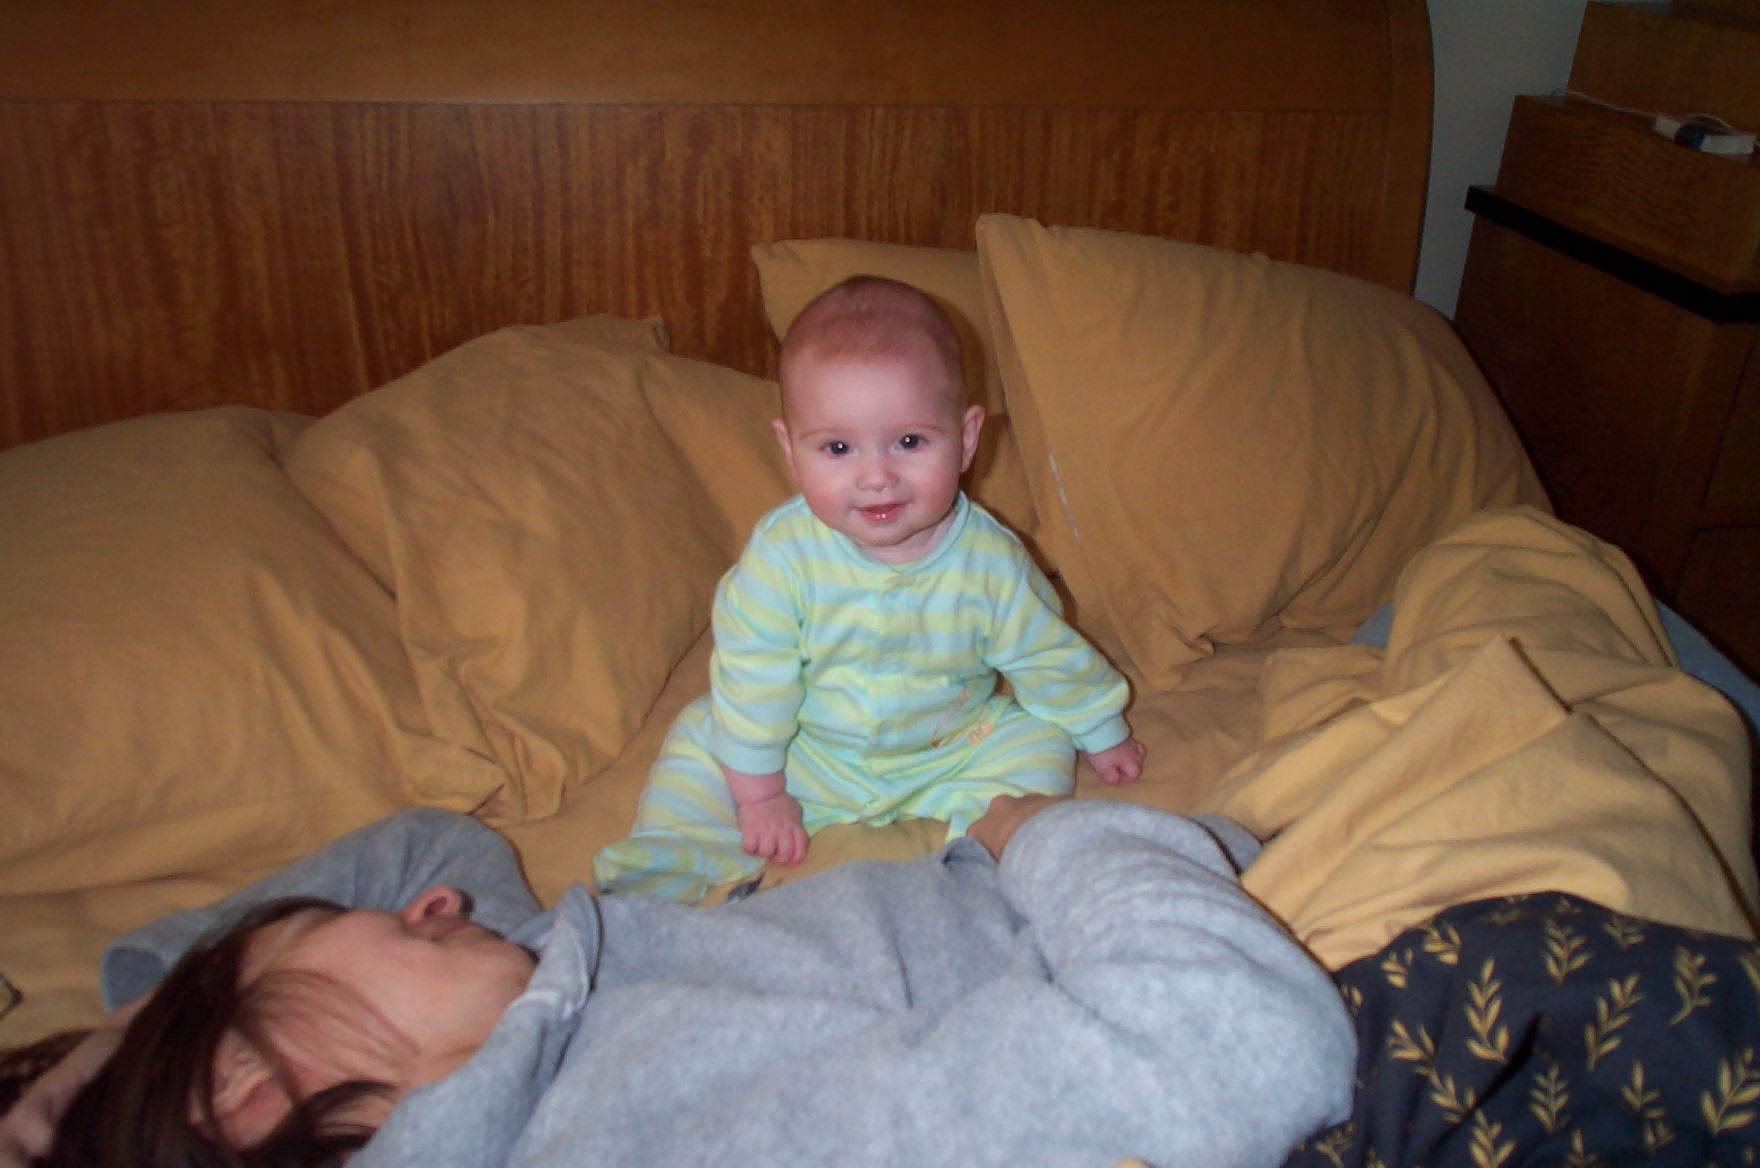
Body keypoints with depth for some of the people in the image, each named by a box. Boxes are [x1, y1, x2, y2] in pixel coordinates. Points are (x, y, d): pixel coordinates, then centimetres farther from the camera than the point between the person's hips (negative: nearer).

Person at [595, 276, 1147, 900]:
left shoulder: (990, 560, -21)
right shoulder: (782, 553, -26)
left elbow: (1049, 656, -4)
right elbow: (752, 673, -17)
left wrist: (1102, 733, 9)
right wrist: (759, 794, -12)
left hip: (955, 751, 1)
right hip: (806, 758, 0)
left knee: (1037, 742, -13)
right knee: (700, 746, -9)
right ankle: (660, 873, 1)